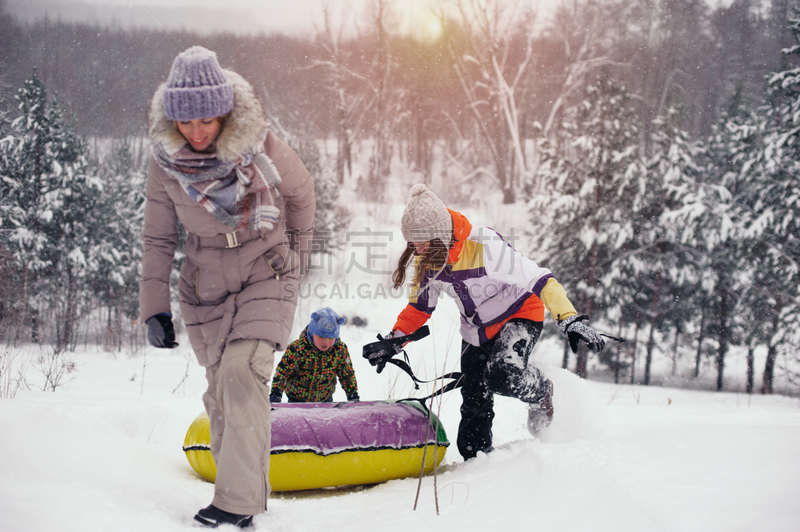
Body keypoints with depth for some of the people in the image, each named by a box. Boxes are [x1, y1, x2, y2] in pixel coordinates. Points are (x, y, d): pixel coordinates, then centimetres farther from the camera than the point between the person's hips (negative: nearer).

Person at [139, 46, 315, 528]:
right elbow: (159, 240, 1)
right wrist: (155, 308, -5)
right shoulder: (165, 162, -9)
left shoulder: (259, 145, -16)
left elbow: (301, 191, 4)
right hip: (206, 285, 3)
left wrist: (297, 250, 18)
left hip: (267, 275, -3)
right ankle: (250, 487, 18)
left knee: (242, 373, -20)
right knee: (221, 392, 3)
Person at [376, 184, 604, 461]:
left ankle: (541, 392, 1)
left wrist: (571, 321, -44)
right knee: (474, 405, 4)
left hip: (518, 316, -6)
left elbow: (538, 280, -34)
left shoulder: (484, 247, -33)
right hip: (476, 331, 6)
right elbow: (420, 304, 6)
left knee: (502, 375, -32)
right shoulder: (426, 258, -12)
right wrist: (395, 339, -6)